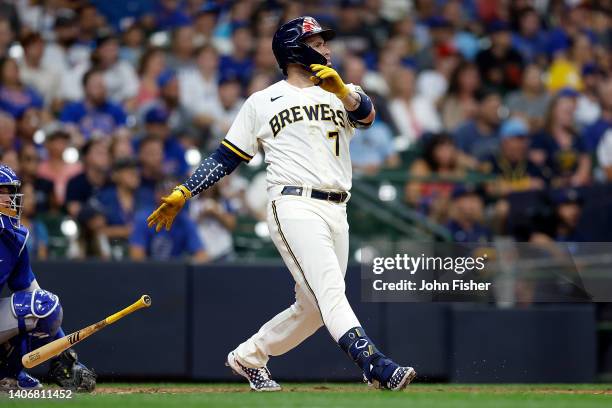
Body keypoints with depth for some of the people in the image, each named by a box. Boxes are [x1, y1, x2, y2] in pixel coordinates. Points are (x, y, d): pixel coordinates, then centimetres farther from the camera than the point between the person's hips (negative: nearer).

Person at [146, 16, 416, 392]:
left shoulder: (343, 93, 18)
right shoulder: (262, 102, 11)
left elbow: (366, 114, -5)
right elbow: (227, 157, 13)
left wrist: (343, 92, -27)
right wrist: (182, 194, 4)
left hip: (336, 212, 5)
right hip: (294, 204, -5)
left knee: (315, 307, 8)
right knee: (329, 290, -22)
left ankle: (248, 357, 26)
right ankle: (377, 367, -39)